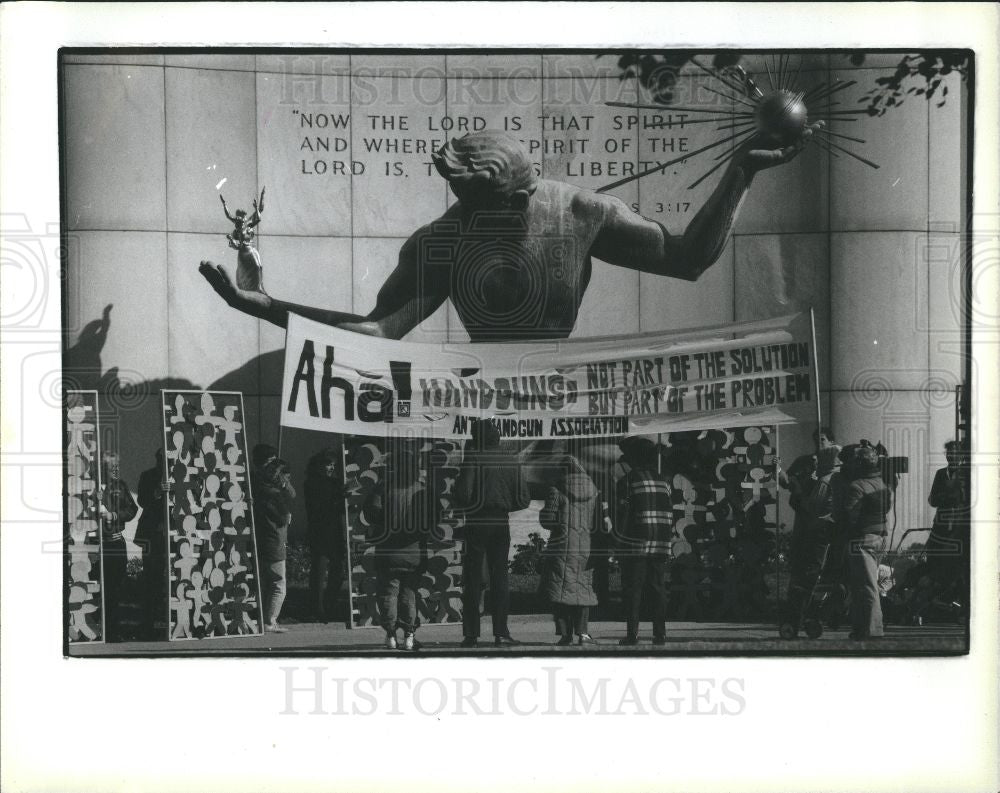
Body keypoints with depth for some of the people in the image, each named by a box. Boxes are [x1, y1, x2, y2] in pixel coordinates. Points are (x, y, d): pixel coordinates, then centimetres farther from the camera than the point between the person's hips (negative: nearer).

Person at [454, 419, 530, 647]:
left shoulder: (472, 460, -9)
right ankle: (500, 632, 6)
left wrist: (466, 508, 3)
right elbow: (523, 499, 1)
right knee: (500, 577, 10)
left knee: (472, 580, 4)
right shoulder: (512, 462, 2)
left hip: (476, 524, -3)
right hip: (502, 524, 3)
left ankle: (471, 634, 4)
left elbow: (463, 494, -18)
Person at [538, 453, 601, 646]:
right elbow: (599, 520, 9)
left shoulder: (556, 491, -7)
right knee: (582, 589, 11)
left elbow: (547, 521, -8)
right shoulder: (592, 490, 7)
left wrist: (542, 513, 12)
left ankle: (566, 634, -2)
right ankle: (582, 632, 1)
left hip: (562, 546, -4)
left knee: (561, 589, 2)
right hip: (586, 547, 4)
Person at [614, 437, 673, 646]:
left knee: (633, 589, -1)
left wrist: (620, 536, 1)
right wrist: (667, 539, 14)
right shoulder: (662, 482, 12)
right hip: (660, 544, 5)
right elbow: (670, 514, 10)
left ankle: (632, 634, -4)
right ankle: (660, 634, 4)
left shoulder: (627, 481, -4)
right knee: (658, 587, 7)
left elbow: (623, 514, -8)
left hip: (635, 544, -5)